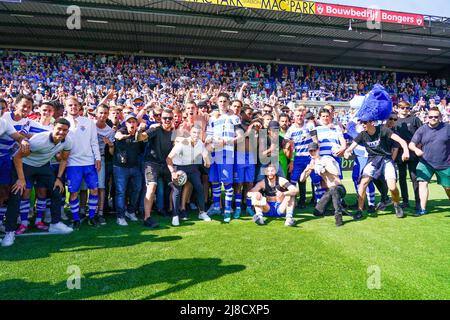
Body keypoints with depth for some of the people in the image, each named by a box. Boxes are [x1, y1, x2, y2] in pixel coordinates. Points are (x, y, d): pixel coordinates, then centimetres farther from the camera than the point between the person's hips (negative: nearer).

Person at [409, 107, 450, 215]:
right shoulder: (422, 129, -1)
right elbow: (411, 144, -6)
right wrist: (416, 149, -27)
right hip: (426, 163, 0)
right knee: (423, 182, -13)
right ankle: (423, 208, -6)